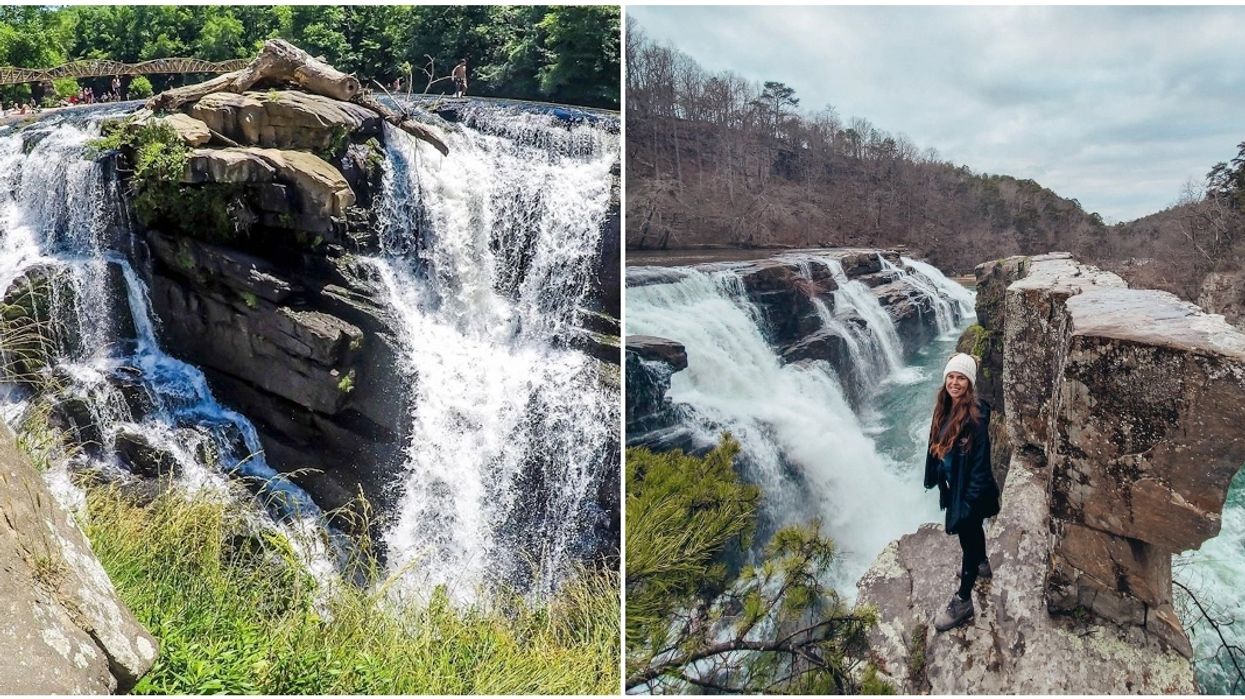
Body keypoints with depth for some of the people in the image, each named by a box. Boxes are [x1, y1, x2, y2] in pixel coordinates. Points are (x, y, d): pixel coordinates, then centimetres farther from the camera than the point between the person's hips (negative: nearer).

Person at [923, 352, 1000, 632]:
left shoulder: (975, 415, -27)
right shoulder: (945, 408, -3)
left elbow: (981, 460, -23)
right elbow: (937, 444, 8)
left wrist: (970, 498, -21)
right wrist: (934, 477, 13)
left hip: (969, 488, -8)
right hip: (951, 483, 8)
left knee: (968, 536, 4)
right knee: (972, 529, 30)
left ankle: (963, 601, 16)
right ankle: (982, 564, 55)